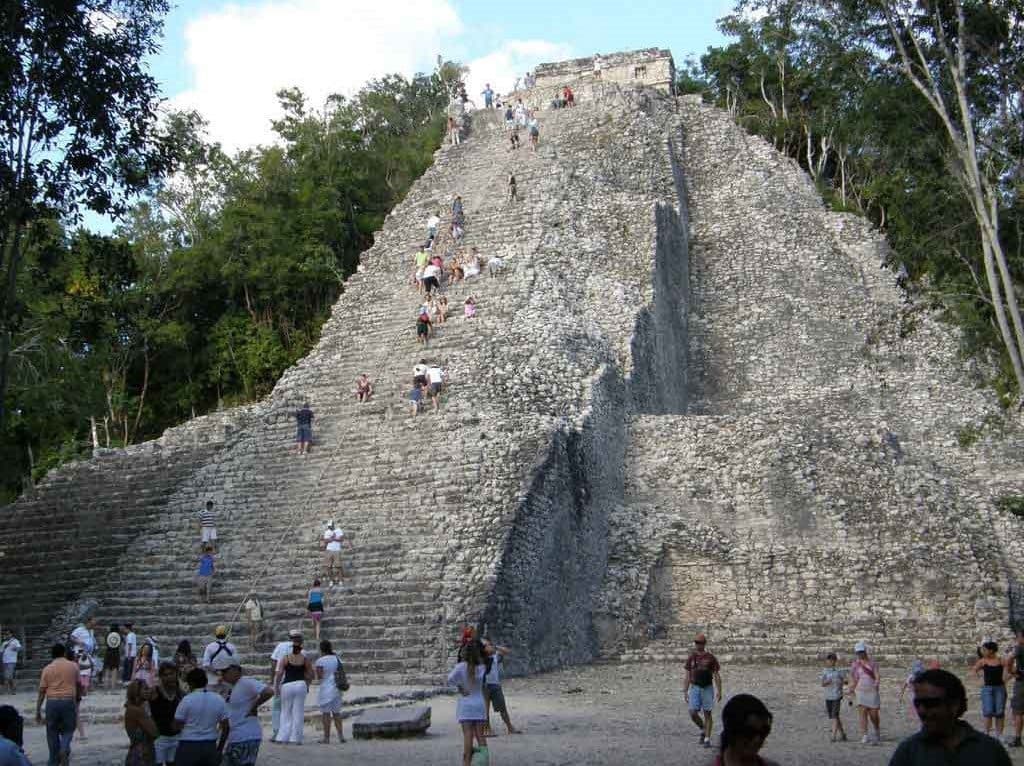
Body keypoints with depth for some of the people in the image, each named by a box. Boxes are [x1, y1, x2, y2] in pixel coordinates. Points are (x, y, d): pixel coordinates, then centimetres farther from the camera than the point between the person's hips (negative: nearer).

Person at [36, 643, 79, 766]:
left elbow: (42, 692, 2)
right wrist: (78, 698, 34)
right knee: (67, 730, 13)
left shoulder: (47, 669, 4)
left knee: (52, 731, 12)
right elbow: (78, 684, 15)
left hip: (52, 702, 0)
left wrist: (38, 711, 7)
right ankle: (64, 749, -15)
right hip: (69, 701, 0)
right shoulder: (73, 666, 6)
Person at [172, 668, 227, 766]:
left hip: (188, 746, -4)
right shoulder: (219, 699, 1)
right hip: (210, 746, 4)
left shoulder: (187, 700, -11)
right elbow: (225, 724, 5)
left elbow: (176, 726, -8)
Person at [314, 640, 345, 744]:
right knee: (336, 712, 13)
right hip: (337, 689, 6)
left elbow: (320, 676, -13)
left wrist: (315, 669, 5)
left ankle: (326, 737, 2)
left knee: (326, 714, 0)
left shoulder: (320, 661, -11)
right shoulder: (337, 659, 7)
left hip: (326, 689, -6)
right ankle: (341, 735, 9)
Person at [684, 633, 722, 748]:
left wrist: (719, 691, -7)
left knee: (707, 713, -1)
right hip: (695, 688, 2)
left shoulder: (710, 657, -1)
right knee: (693, 713, -6)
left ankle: (707, 739, 6)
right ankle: (703, 730, 21)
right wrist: (685, 691, 7)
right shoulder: (691, 657, 5)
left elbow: (717, 676, 0)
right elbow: (688, 676, 10)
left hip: (707, 688, -2)